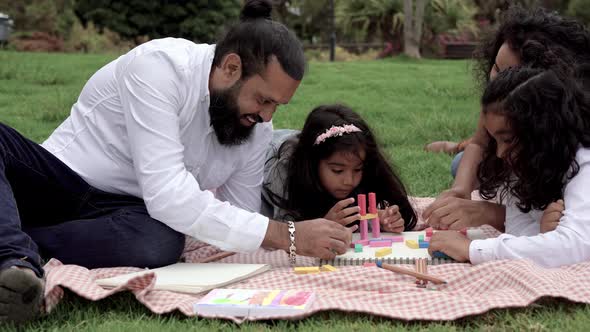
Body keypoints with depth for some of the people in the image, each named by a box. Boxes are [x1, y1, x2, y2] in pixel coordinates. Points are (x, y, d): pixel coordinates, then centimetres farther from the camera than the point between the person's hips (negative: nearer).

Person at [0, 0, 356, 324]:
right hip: (59, 180, -3)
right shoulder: (160, 65, -23)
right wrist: (286, 236, -33)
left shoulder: (257, 129, -3)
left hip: (127, 214, 4)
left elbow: (241, 226, 7)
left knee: (163, 242, -34)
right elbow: (168, 196, -31)